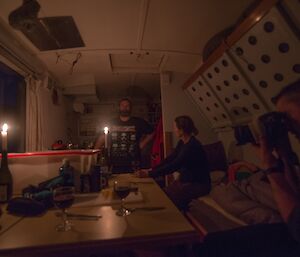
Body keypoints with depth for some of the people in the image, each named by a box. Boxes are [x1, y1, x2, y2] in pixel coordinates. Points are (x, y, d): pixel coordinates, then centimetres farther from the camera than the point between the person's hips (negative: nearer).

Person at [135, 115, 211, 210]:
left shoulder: (192, 146, -26)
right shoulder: (182, 142, 1)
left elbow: (173, 166, -30)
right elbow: (170, 158, 3)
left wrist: (149, 174, -30)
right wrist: (152, 169, -6)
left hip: (198, 185, -8)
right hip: (185, 180, 8)